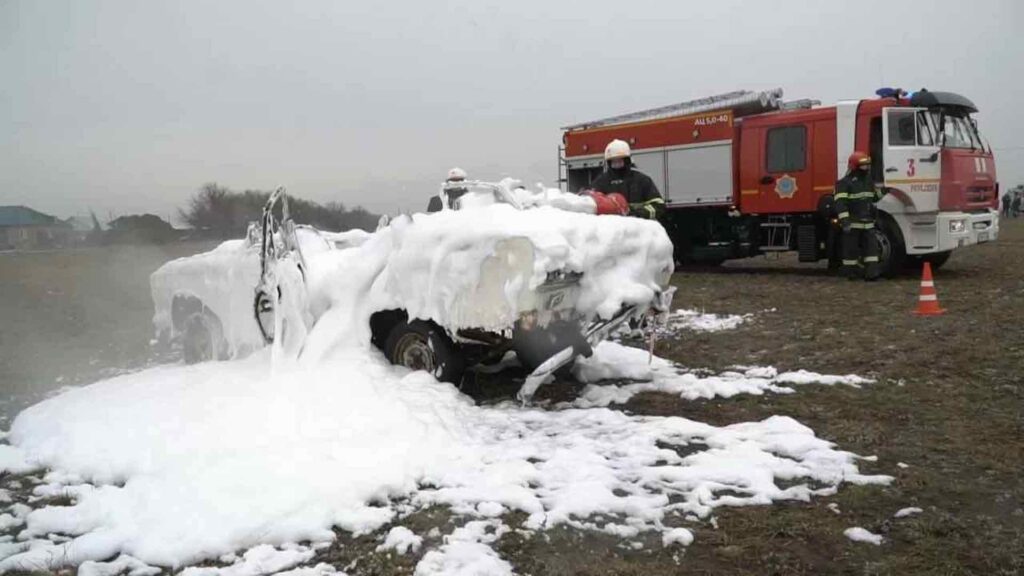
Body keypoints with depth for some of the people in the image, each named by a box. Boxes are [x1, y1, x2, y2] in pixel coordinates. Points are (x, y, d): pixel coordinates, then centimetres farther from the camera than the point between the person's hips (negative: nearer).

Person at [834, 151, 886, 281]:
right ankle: (850, 272, 11)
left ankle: (872, 271, -2)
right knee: (851, 249, 1)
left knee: (871, 246, -1)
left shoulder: (869, 181, 15)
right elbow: (840, 203, -21)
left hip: (868, 222, 7)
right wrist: (845, 221, -28)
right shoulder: (845, 183, -12)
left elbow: (874, 197, 31)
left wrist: (880, 193, 11)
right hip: (852, 223, -7)